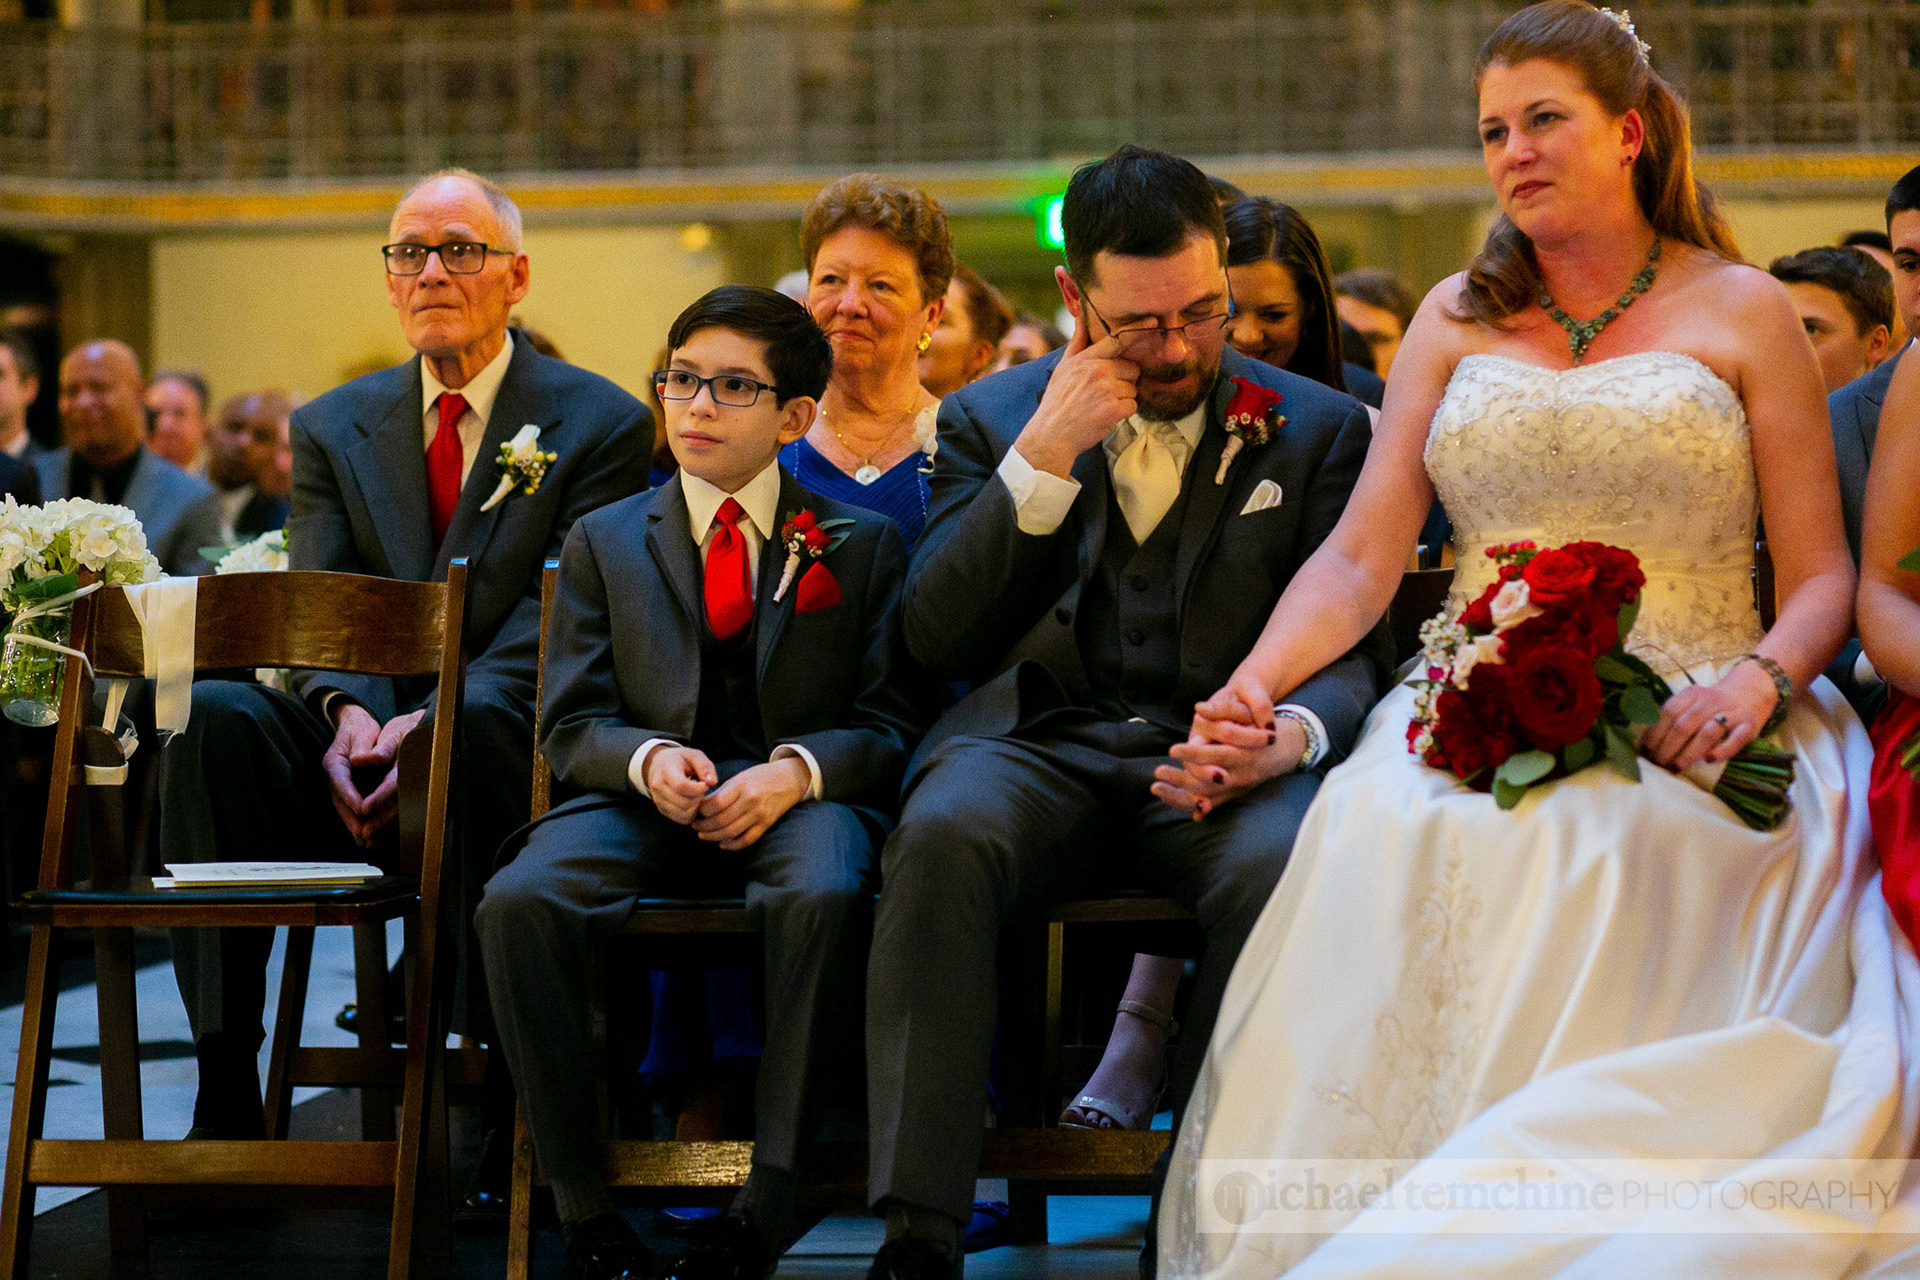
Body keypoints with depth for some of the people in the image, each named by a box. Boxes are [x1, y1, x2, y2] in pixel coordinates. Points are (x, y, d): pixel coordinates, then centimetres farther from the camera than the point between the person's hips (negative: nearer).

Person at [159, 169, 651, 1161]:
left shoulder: (600, 423, 4)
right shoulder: (331, 429, 17)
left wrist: (431, 723, -24)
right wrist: (346, 713, -20)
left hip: (504, 745, -3)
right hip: (358, 751, 4)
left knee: (475, 722, -39)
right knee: (216, 715, -27)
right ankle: (225, 1097, -28)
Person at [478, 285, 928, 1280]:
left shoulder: (862, 544, 14)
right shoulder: (603, 543, 18)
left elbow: (892, 722, 6)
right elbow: (571, 723, 11)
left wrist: (798, 771, -16)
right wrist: (649, 758, -13)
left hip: (800, 796, -2)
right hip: (648, 796, 2)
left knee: (824, 897, -39)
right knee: (517, 903, -31)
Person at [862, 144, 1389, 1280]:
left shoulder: (1320, 427, 11)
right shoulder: (992, 420, 13)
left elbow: (1350, 650, 6)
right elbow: (937, 640, 4)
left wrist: (1292, 732, -19)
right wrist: (1042, 458, -7)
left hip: (1223, 759, 0)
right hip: (1038, 747, 1)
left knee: (1278, 865, -36)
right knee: (941, 833, -34)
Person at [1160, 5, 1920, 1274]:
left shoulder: (1741, 310, 10)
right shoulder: (1460, 316, 18)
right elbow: (1360, 558, 10)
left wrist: (1756, 678, -16)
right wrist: (1254, 685, -9)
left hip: (1680, 736, -2)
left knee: (1581, 853, -37)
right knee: (1381, 838, -33)